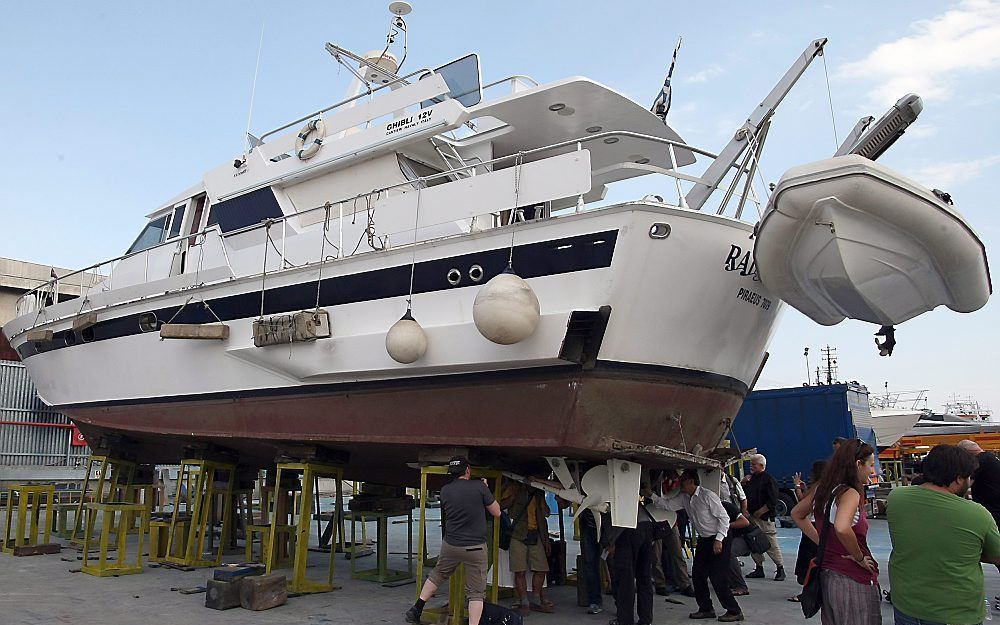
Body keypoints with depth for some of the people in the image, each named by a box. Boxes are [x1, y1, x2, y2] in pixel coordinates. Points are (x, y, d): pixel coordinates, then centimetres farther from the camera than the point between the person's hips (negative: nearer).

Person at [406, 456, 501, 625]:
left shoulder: (445, 490, -1)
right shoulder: (480, 487, -12)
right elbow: (496, 512, -1)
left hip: (450, 545, 4)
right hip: (475, 548, -3)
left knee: (437, 575, 25)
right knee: (476, 592, 5)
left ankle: (416, 610, 31)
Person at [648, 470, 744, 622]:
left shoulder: (708, 496, -20)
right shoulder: (684, 497, 3)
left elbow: (724, 517, -18)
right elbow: (668, 504, 4)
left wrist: (719, 540, -22)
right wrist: (651, 495, -8)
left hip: (719, 540, -8)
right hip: (703, 540, 8)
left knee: (718, 577, -10)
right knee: (697, 574, 6)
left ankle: (734, 611, 4)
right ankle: (706, 609, 19)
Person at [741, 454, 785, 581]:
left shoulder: (769, 480, -9)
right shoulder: (751, 479, 15)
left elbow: (772, 502, -15)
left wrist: (759, 512, -14)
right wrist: (743, 483, 3)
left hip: (764, 518, -8)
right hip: (751, 517, 8)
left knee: (771, 544, -4)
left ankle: (780, 569, 8)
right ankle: (759, 569, 19)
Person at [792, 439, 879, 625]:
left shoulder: (822, 488, 5)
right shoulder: (850, 494, -19)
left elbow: (797, 514, 17)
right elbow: (842, 529, -37)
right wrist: (860, 558, -20)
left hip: (827, 573, 8)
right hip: (853, 580, -8)